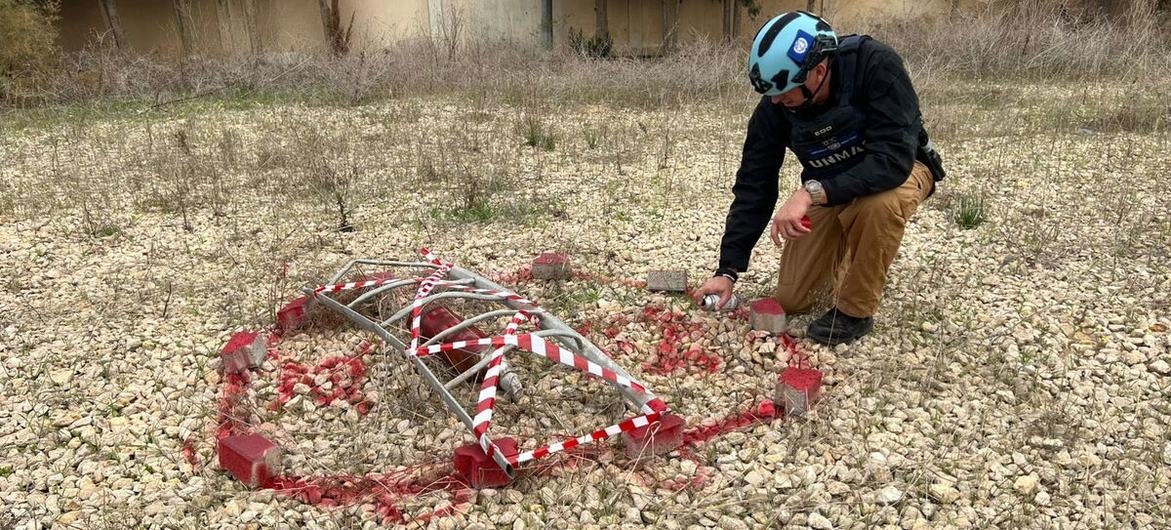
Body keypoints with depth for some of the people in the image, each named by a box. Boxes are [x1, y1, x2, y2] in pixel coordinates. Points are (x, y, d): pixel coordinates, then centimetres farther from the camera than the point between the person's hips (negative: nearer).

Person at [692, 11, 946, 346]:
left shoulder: (877, 66, -33)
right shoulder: (774, 106, -20)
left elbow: (894, 159, -40)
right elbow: (754, 186, -15)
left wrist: (811, 192, -50)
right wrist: (728, 270, -19)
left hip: (897, 171, -3)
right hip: (827, 188, 4)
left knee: (882, 202, -42)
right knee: (791, 302, -2)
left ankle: (856, 311, -17)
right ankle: (846, 249, 29)